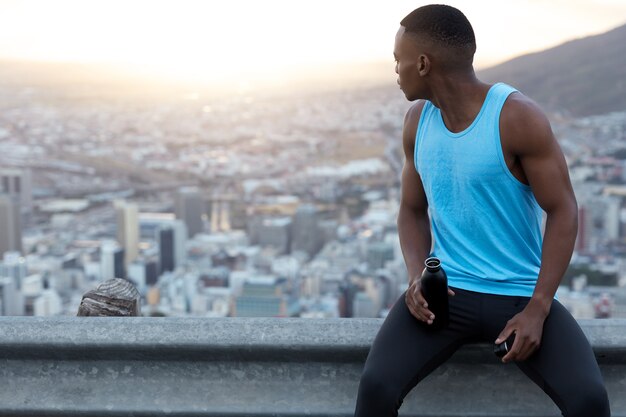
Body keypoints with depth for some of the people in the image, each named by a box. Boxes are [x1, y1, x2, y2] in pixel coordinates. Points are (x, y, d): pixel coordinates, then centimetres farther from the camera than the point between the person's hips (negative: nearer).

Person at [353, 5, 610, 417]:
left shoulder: (519, 117, -14)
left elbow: (564, 212, -10)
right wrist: (417, 277, -7)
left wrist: (537, 308, -17)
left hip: (520, 293, -3)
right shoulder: (418, 120, 3)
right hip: (444, 289, 3)